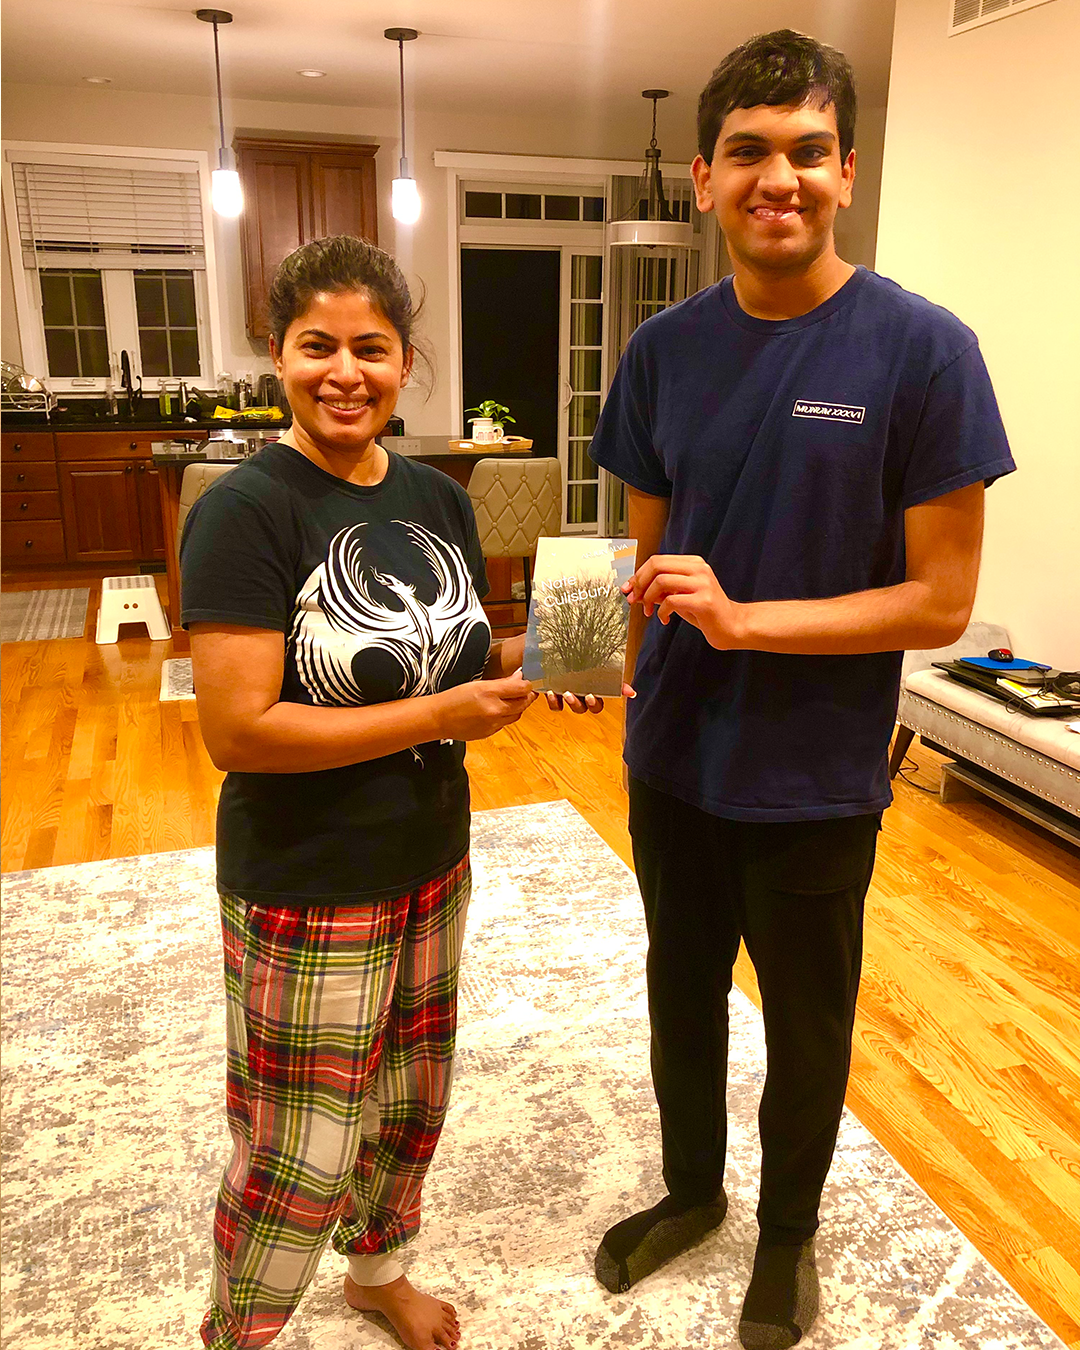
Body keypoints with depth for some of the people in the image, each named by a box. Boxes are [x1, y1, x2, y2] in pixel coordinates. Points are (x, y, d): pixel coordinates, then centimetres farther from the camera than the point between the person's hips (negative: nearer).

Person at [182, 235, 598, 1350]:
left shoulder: (438, 500, 3)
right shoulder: (245, 512, -18)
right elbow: (237, 731, -24)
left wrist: (534, 657, -7)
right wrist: (439, 716, -23)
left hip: (433, 864, 7)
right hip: (305, 892, -6)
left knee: (410, 1105, 24)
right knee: (300, 1160, 9)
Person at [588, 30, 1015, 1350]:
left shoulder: (920, 349, -15)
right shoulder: (666, 348, -2)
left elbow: (940, 600, -15)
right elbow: (646, 548, 6)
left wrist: (746, 618, -24)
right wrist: (601, 629, -10)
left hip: (812, 780, -3)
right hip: (672, 758, 4)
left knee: (805, 1027, 18)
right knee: (681, 992, 23)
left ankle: (786, 1230, 47)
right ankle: (691, 1189, 51)